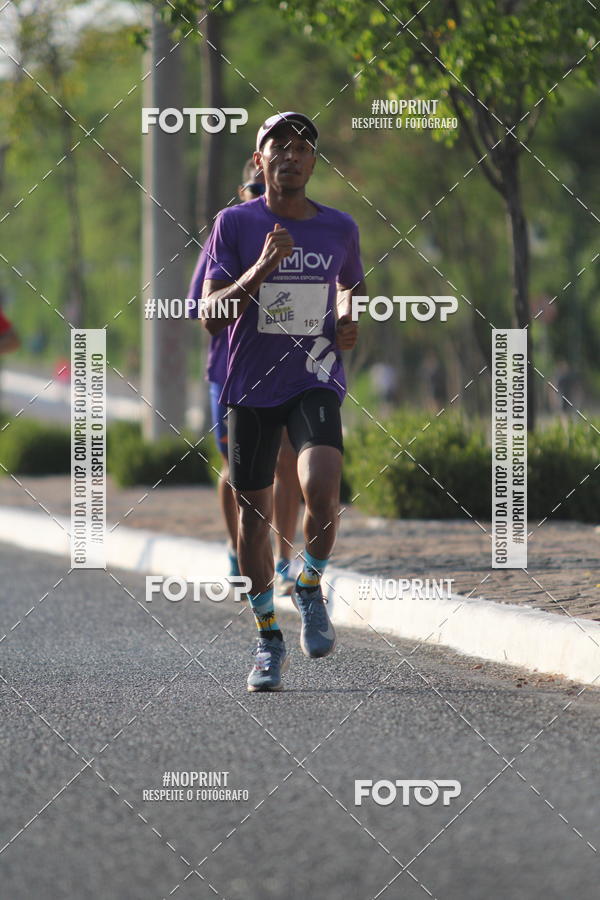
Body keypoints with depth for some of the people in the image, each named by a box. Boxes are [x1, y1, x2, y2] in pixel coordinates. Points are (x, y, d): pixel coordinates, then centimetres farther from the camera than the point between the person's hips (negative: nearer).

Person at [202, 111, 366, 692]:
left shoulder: (339, 228, 4)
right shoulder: (234, 224, -3)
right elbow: (210, 317, -8)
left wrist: (348, 324, 4)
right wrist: (259, 271, -22)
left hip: (315, 382, 0)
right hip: (251, 386, 0)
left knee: (321, 491, -24)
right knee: (255, 511, 5)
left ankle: (310, 588, 5)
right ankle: (268, 640, 21)